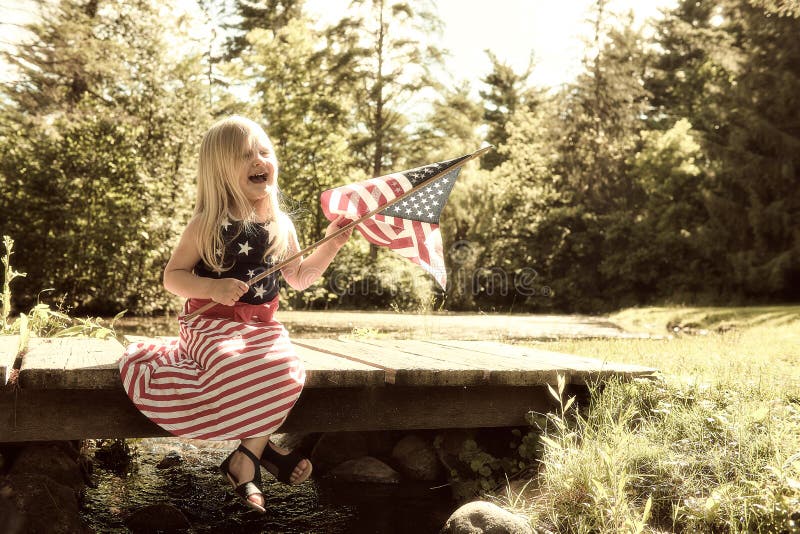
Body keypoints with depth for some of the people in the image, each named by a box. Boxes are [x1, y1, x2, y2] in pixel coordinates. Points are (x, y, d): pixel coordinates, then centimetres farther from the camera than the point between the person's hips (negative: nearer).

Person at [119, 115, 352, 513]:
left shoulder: (280, 225, 9)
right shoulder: (208, 224, -5)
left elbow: (299, 278, 20)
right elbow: (172, 277, -2)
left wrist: (331, 244, 8)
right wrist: (214, 288, -20)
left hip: (262, 326, 4)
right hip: (213, 323, -4)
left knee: (284, 373, -29)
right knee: (238, 369, -36)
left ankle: (245, 460, -9)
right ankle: (262, 448, -10)